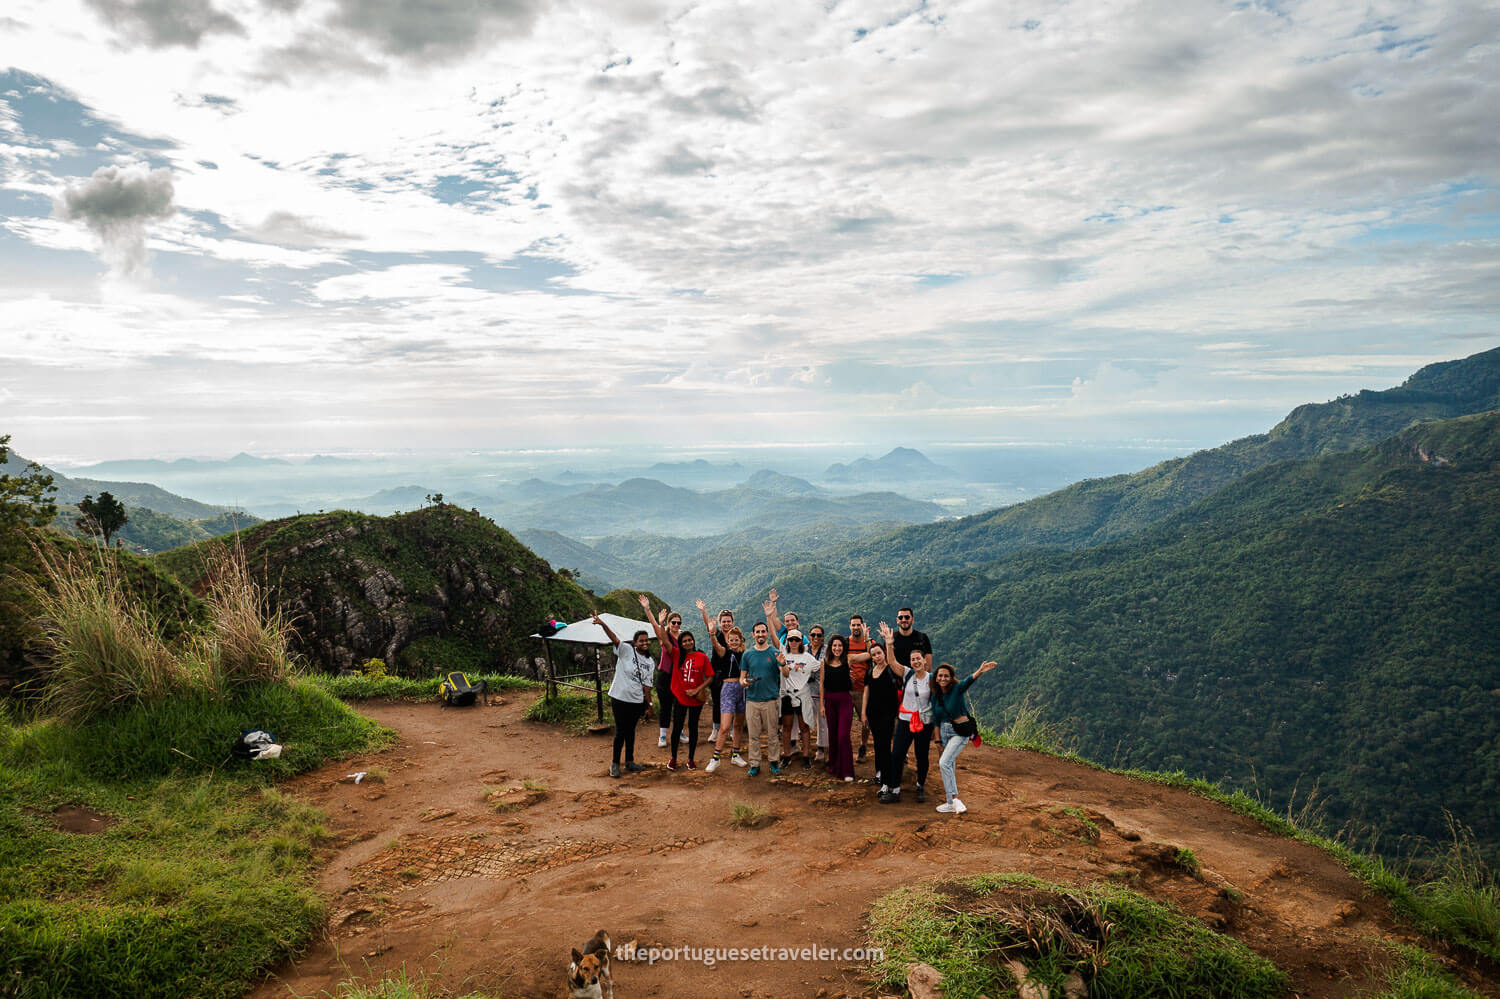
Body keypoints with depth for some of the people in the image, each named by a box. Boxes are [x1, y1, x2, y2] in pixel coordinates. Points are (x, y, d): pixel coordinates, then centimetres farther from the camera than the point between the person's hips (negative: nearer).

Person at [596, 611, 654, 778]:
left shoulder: (650, 663, 8)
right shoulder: (626, 651, -8)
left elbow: (646, 684, 11)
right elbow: (614, 639, -23)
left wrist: (649, 703, 7)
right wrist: (603, 624, -39)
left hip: (637, 701, 5)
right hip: (620, 698, -5)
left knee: (631, 730, 15)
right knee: (620, 731, -2)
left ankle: (630, 761, 26)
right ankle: (615, 763, 11)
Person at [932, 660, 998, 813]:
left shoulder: (957, 689, -13)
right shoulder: (935, 696, 3)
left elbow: (969, 680, -35)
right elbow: (936, 720, 8)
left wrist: (980, 671, -56)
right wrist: (938, 740, 5)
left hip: (960, 731, -6)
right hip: (944, 731, 6)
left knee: (944, 762, -19)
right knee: (949, 765, 11)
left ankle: (953, 800, -13)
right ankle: (952, 803, 21)